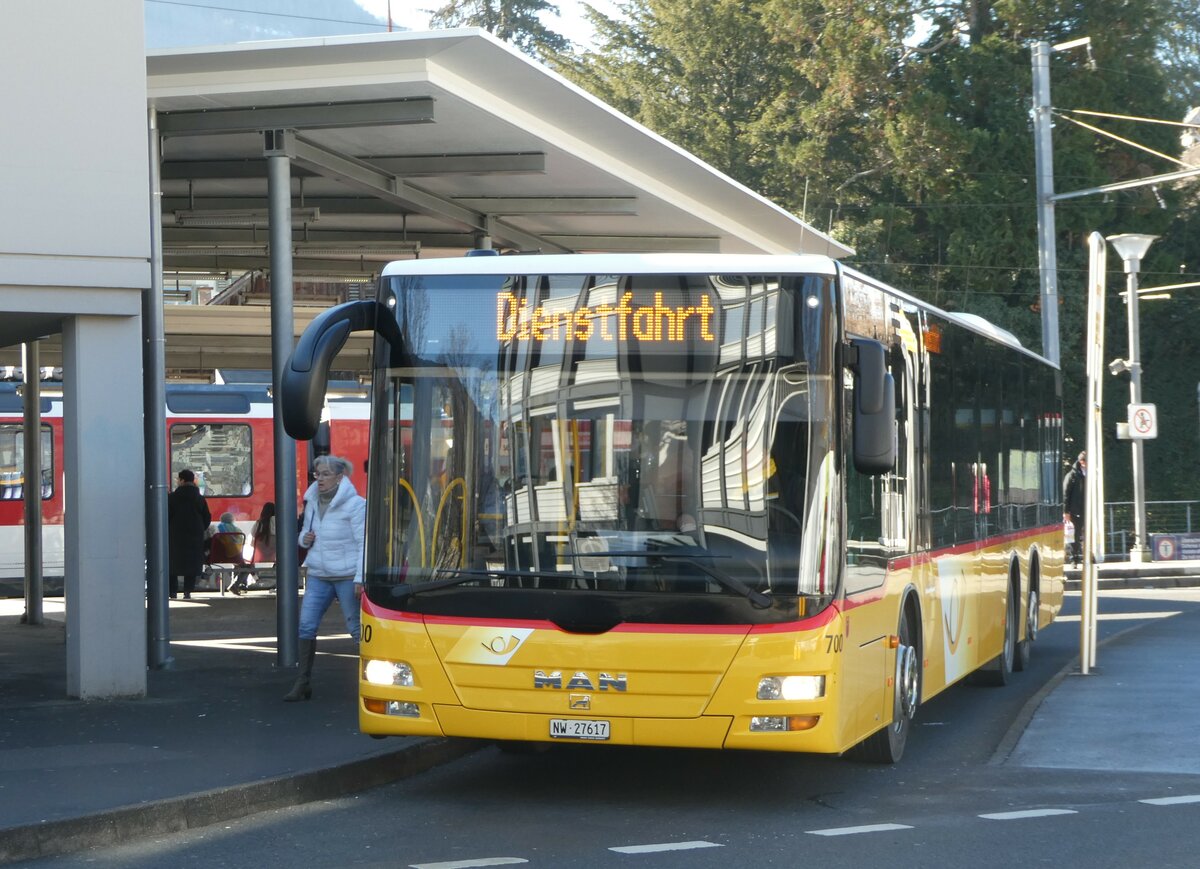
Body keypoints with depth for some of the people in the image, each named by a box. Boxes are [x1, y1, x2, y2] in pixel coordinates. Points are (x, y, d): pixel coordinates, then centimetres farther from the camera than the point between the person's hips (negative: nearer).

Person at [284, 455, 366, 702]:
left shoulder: (354, 505, -10)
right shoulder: (312, 503, 11)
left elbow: (363, 543, -12)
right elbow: (305, 533, 24)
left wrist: (360, 579, -18)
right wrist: (304, 539, -2)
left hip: (347, 576, -6)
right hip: (318, 575, 6)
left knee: (356, 628, 0)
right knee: (306, 626, -2)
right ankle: (303, 683, 4)